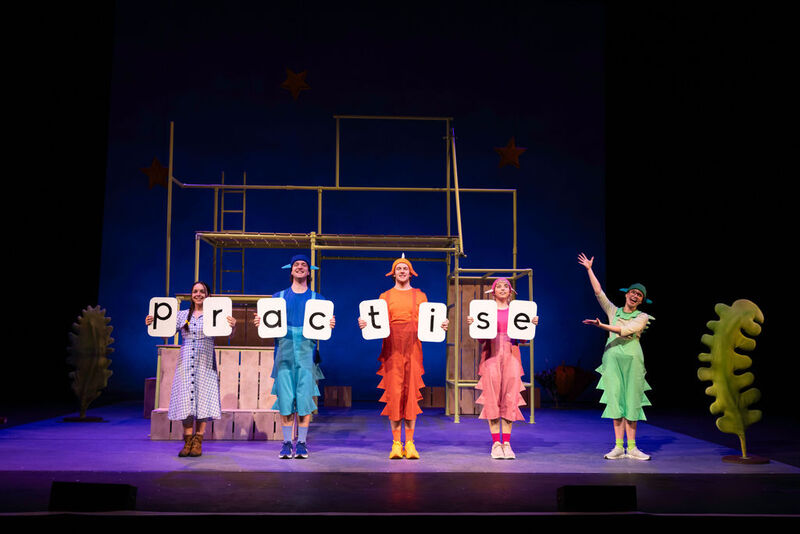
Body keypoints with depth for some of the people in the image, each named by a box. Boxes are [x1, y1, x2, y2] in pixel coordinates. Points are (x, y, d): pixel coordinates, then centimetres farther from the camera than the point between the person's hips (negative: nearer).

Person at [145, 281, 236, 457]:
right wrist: (152, 324, -9)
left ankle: (198, 441, 4)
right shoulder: (182, 315, 12)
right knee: (185, 399, 0)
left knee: (202, 398, -3)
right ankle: (188, 440, 8)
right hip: (185, 362, 2)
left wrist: (232, 326, -27)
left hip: (205, 363, -2)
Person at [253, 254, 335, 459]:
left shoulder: (317, 299, 12)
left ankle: (302, 442, 5)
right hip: (285, 351, 1)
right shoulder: (280, 296, 14)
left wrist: (329, 325, -13)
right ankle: (287, 442, 6)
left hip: (306, 352, 0)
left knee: (304, 397, -5)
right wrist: (260, 322, -9)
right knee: (285, 397, -3)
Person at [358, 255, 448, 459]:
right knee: (393, 393, -3)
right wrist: (365, 324, -9)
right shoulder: (385, 296, 13)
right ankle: (396, 443, 3)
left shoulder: (420, 296, 14)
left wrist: (440, 326, -7)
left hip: (413, 349, 0)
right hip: (392, 349, 0)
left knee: (411, 393, -1)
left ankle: (410, 444, 4)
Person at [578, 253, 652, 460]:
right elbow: (598, 292, 8)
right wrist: (589, 270, 5)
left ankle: (631, 447, 2)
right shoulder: (614, 311, 15)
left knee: (631, 402, -2)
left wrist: (602, 326, -17)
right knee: (616, 401, -1)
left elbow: (627, 330, -9)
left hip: (632, 359, -1)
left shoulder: (642, 317, 8)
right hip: (613, 358, 1)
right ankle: (619, 447, 0)